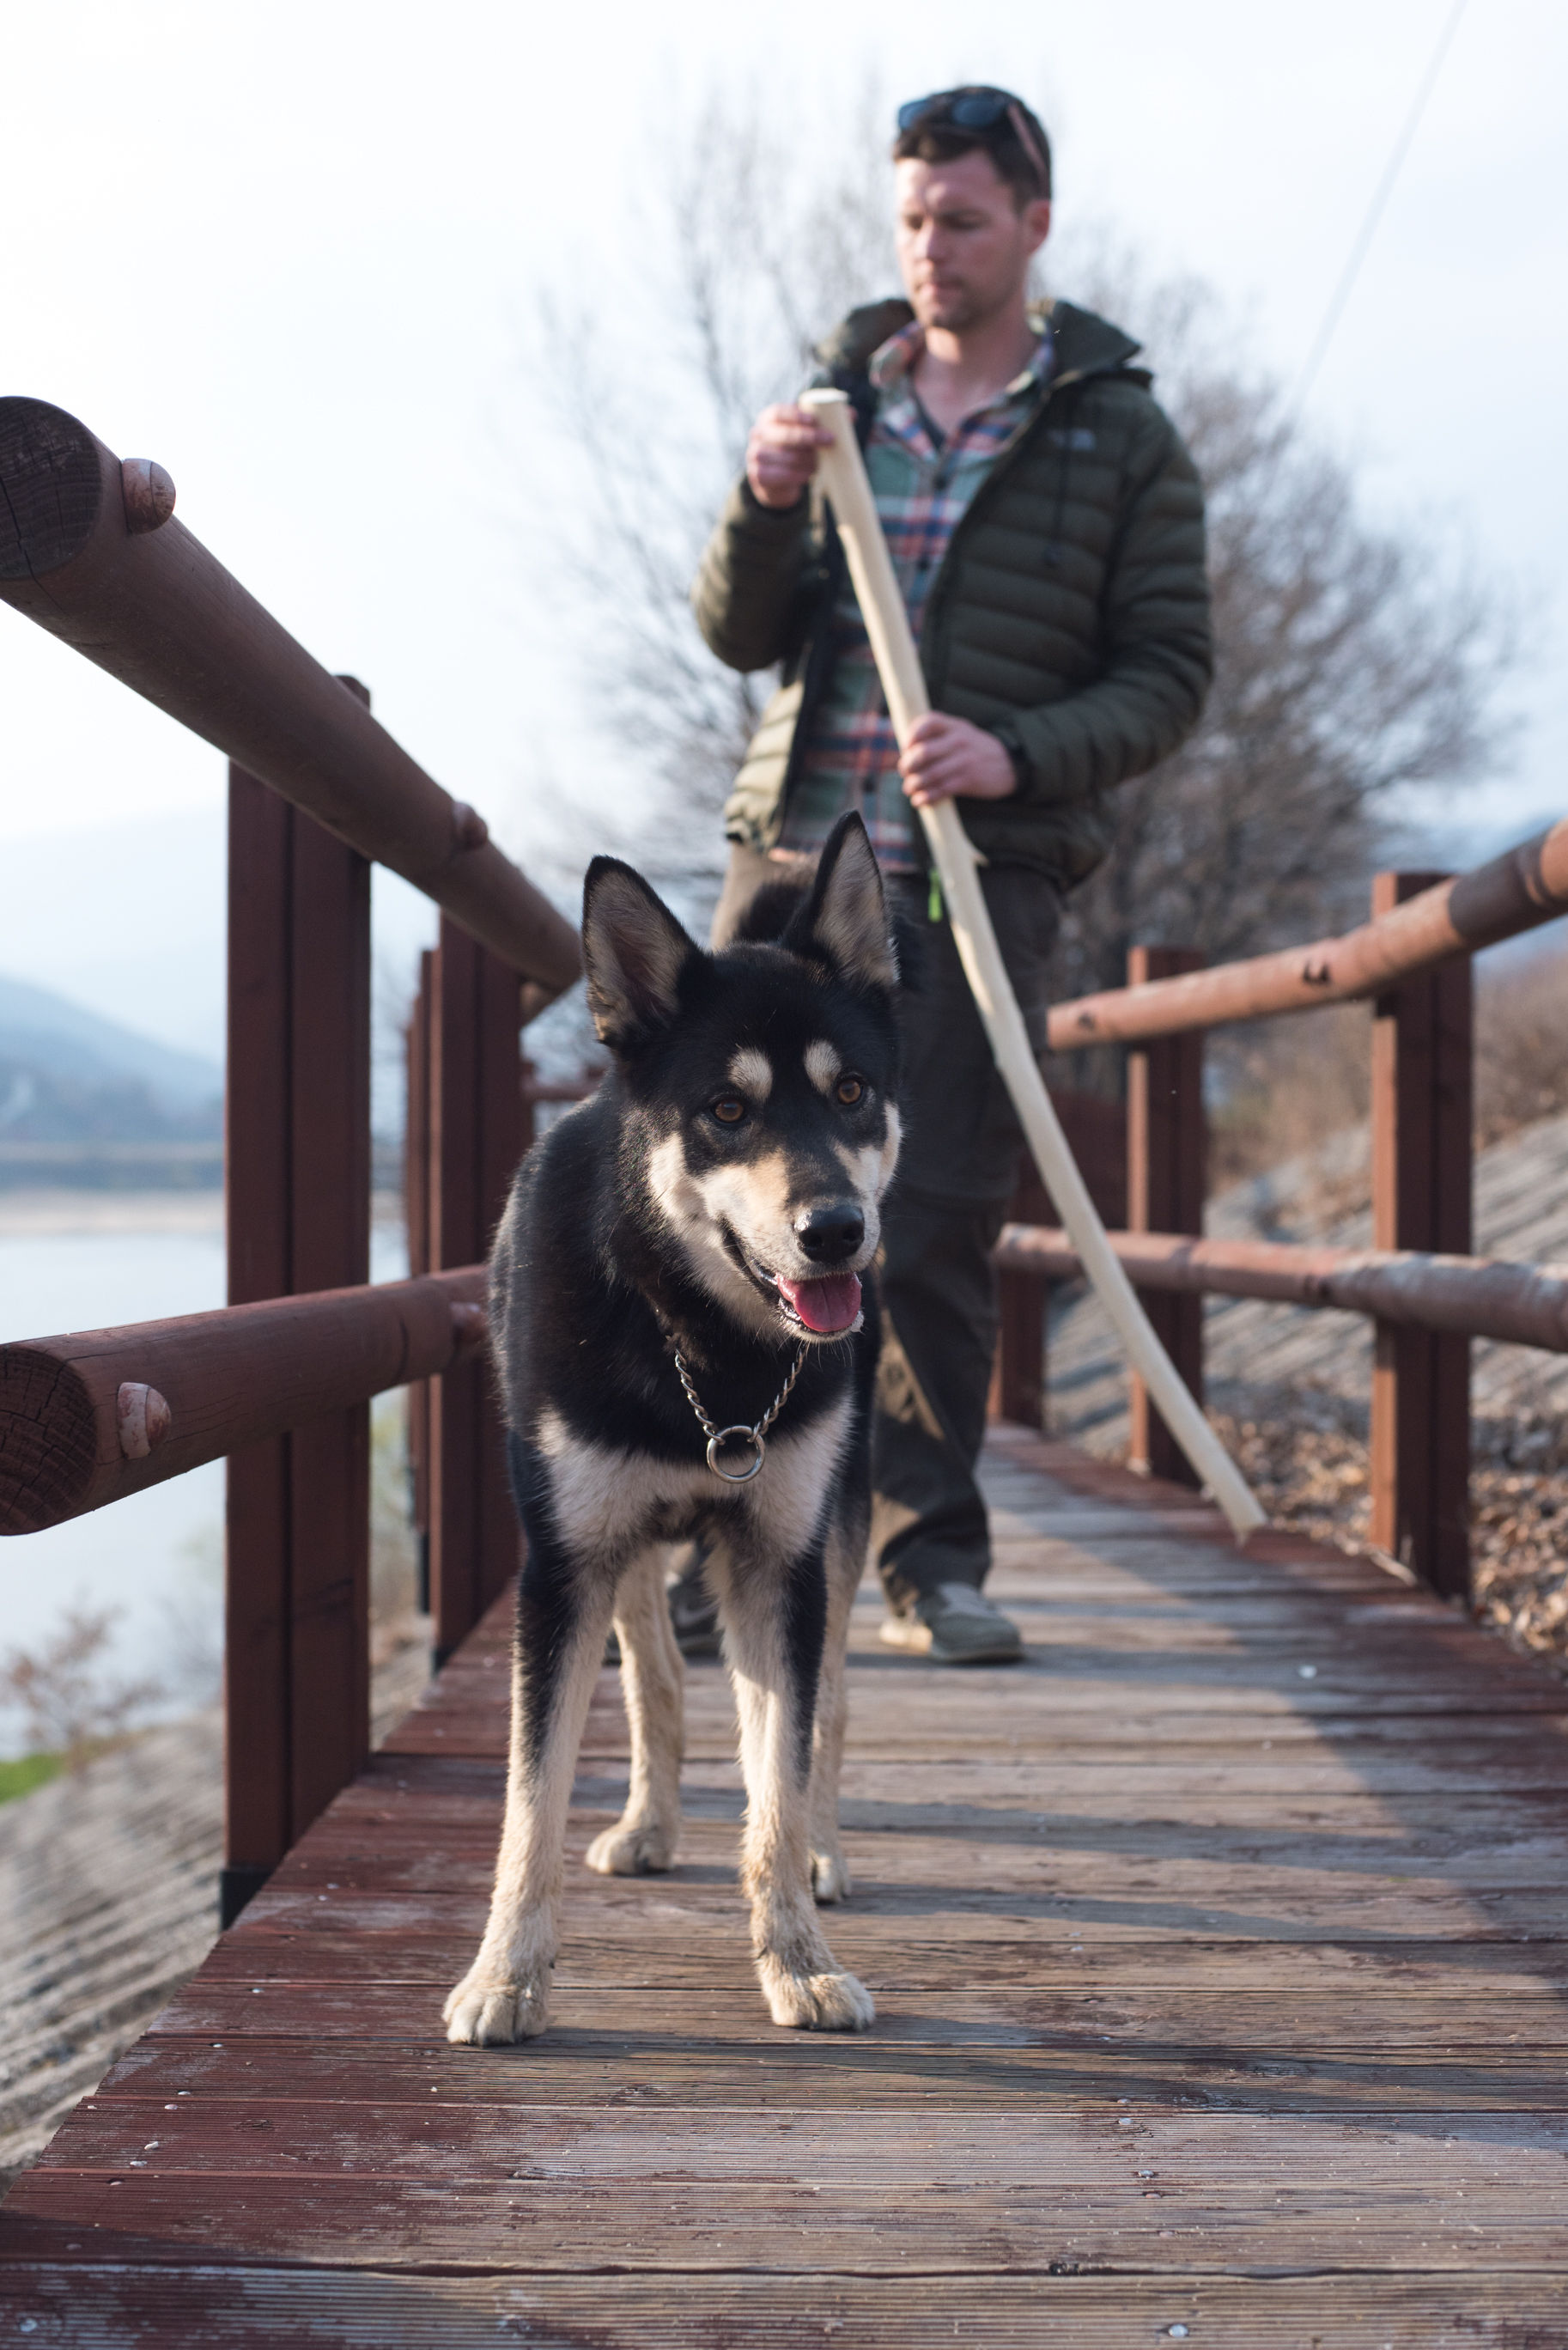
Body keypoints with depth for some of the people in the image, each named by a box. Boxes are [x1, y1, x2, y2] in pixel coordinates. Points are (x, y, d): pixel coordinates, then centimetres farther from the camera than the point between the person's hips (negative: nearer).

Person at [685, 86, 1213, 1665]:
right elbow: (740, 637, 11)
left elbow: (1168, 672, 1)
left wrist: (1020, 755, -16)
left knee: (934, 1232, -4)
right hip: (794, 852, 3)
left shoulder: (1121, 436, 5)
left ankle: (932, 1561, 8)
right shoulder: (837, 398, 13)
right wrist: (765, 507, -10)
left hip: (985, 872, -3)